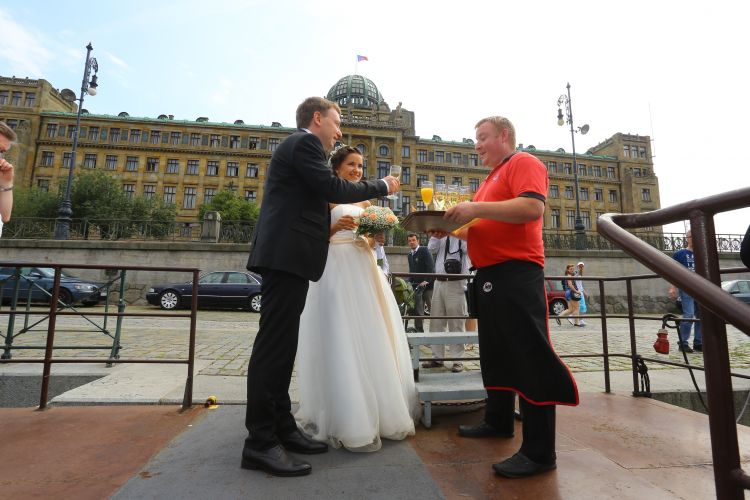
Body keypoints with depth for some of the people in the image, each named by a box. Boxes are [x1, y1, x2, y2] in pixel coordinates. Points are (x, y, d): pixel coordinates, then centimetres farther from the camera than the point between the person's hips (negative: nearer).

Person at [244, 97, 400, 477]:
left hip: (286, 254, 10)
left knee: (281, 344, 9)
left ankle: (281, 427, 18)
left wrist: (332, 226, 21)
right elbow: (333, 188, -13)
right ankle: (260, 441, 0)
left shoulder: (297, 145, 28)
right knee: (274, 344, -9)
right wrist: (382, 186, -2)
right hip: (287, 255, -10)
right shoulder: (304, 142, -3)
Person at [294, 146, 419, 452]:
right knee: (342, 340, -5)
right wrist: (334, 227, -20)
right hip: (337, 270, -6)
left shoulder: (365, 200, 19)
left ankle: (381, 412, 23)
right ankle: (349, 423, 7)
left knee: (372, 339, 8)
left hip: (364, 270, 6)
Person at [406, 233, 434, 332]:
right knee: (417, 311, 7)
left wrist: (426, 281, -21)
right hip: (417, 285, 7)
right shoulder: (410, 255, 17)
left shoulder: (424, 250, -5)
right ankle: (419, 330, 15)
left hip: (427, 283, -7)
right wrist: (410, 282, 5)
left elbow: (431, 267, -14)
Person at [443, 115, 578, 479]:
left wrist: (476, 208, -22)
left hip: (515, 274, -10)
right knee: (495, 353, 16)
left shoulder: (524, 163, -2)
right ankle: (498, 421, 31)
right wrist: (453, 227, 11)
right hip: (490, 275, 10)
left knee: (529, 357, -6)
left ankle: (539, 452, 3)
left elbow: (533, 207, -21)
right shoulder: (493, 176, 25)